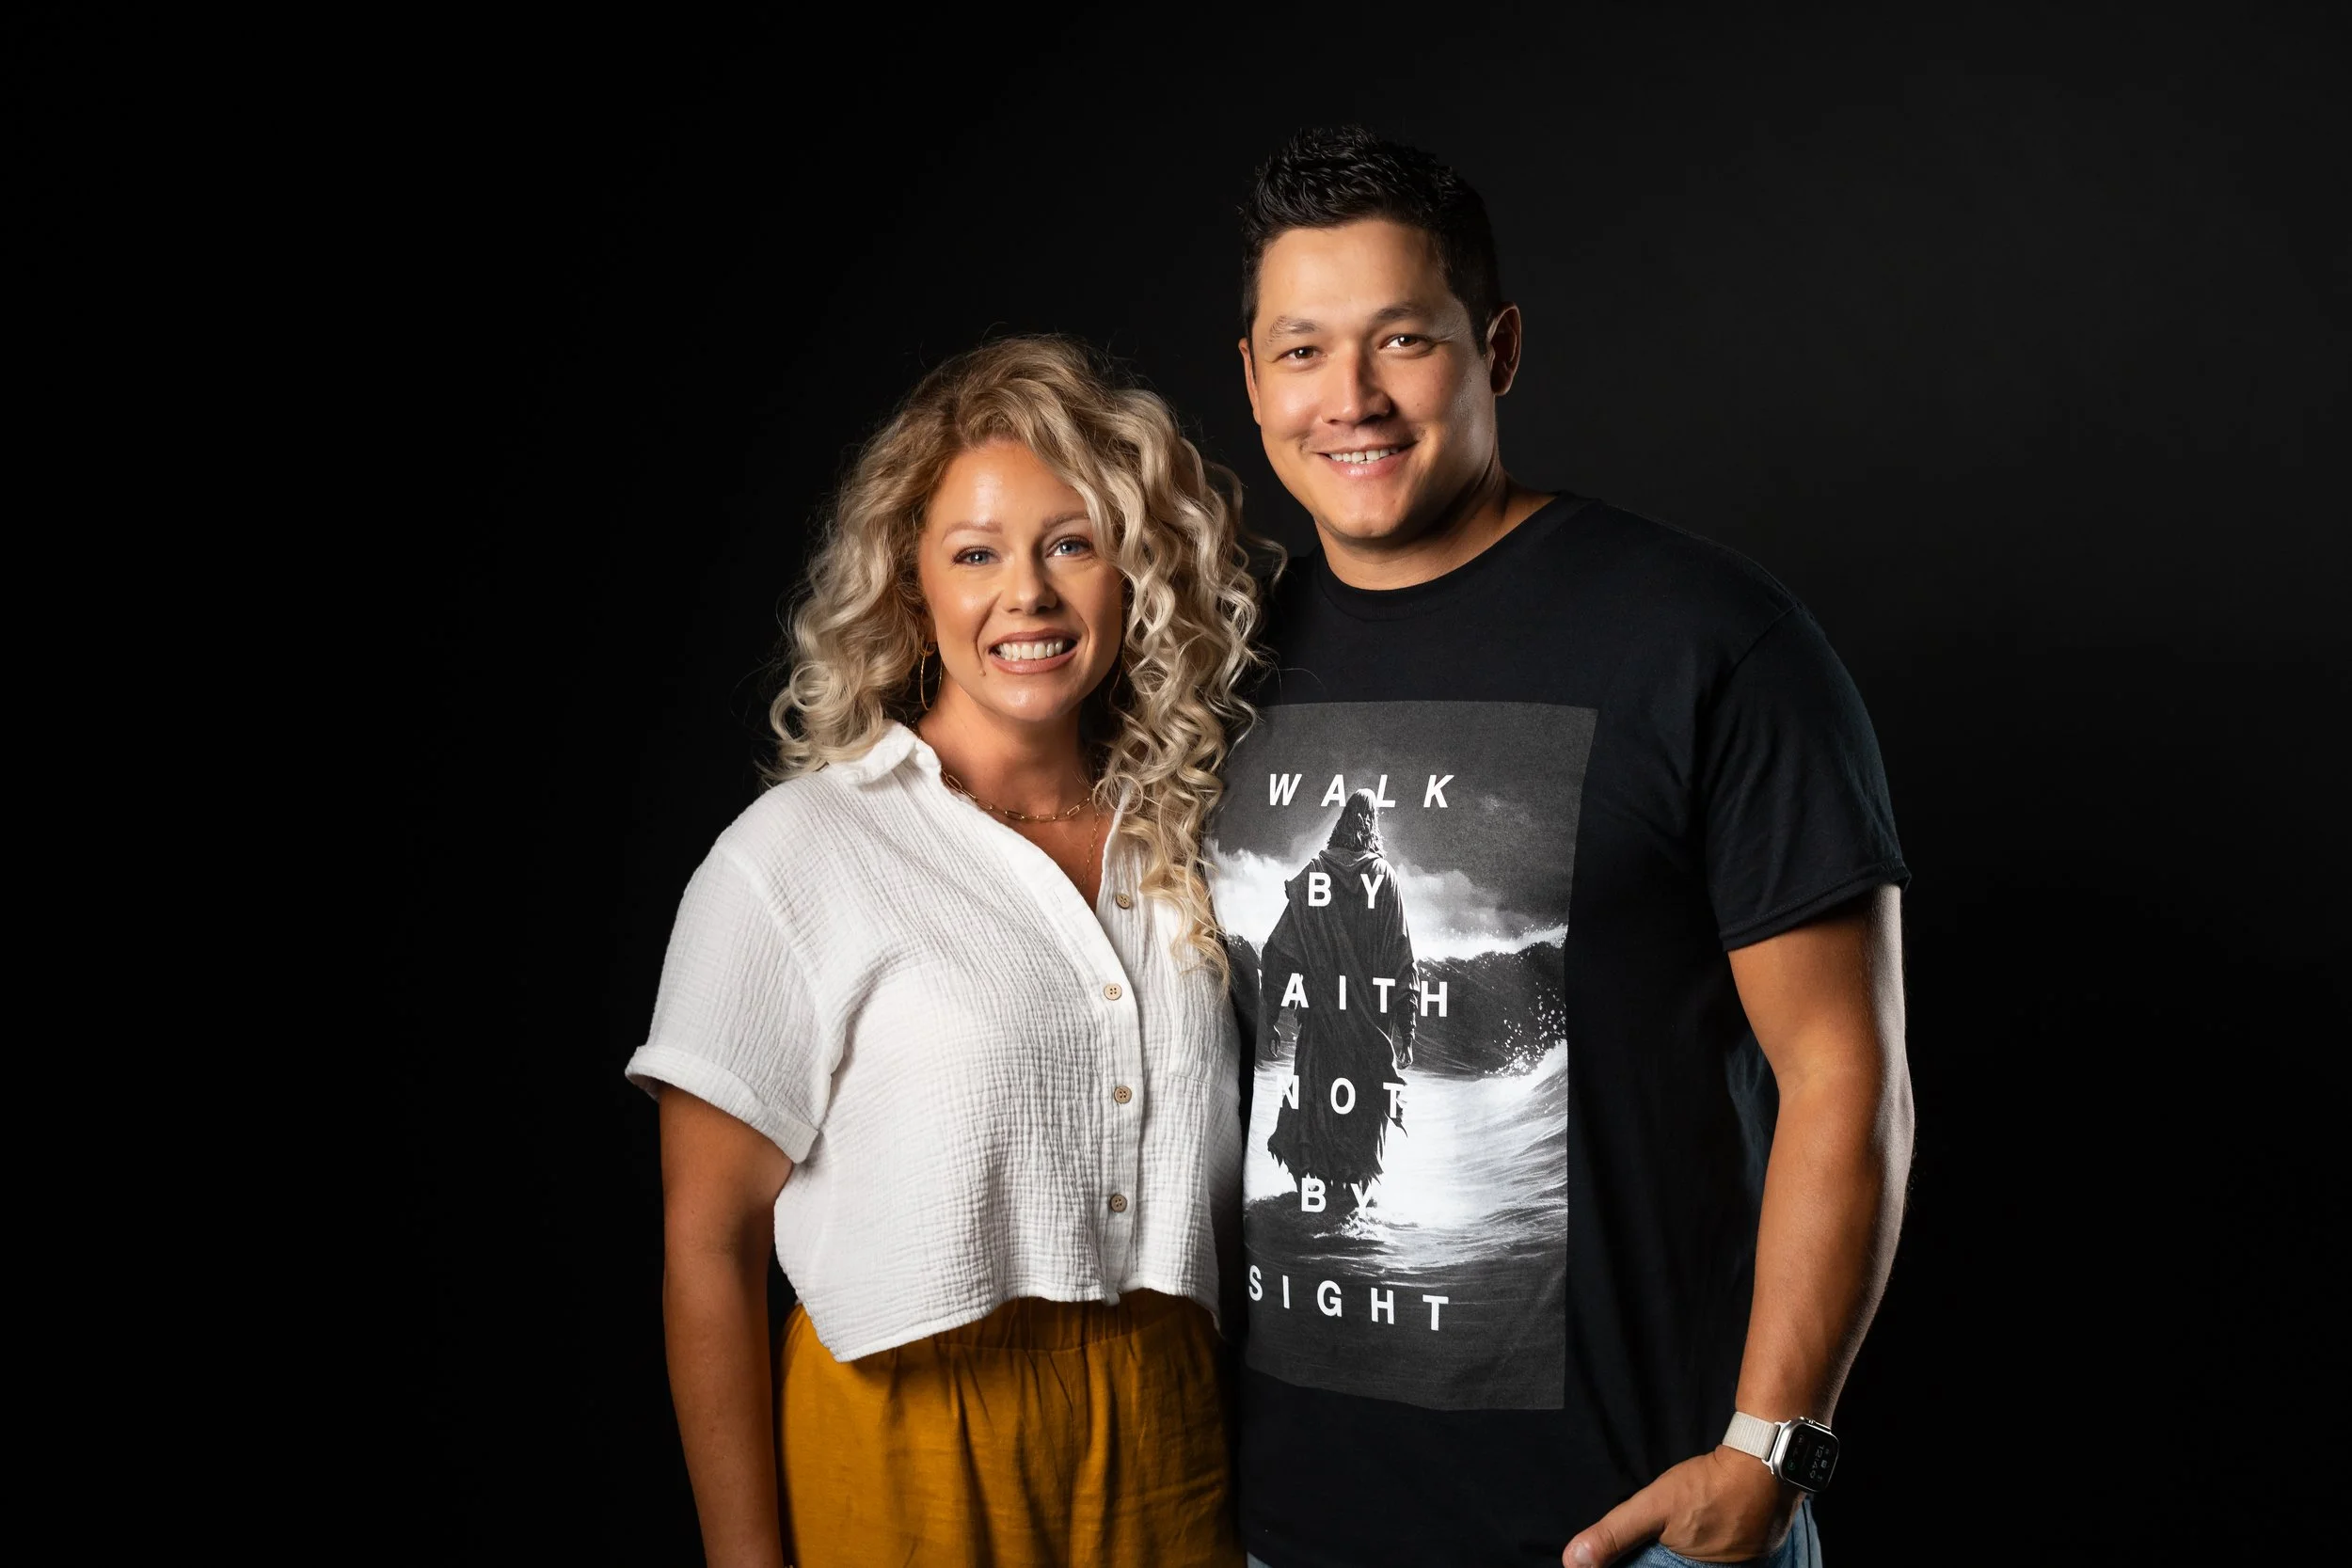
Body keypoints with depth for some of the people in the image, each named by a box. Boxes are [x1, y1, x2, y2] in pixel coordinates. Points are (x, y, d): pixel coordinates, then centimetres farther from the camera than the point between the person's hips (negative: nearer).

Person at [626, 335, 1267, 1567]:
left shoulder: (1186, 843, 5)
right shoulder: (797, 855, -9)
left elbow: (1226, 1200, 11)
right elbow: (708, 1246, -8)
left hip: (1169, 1446, 4)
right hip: (913, 1459, -4)